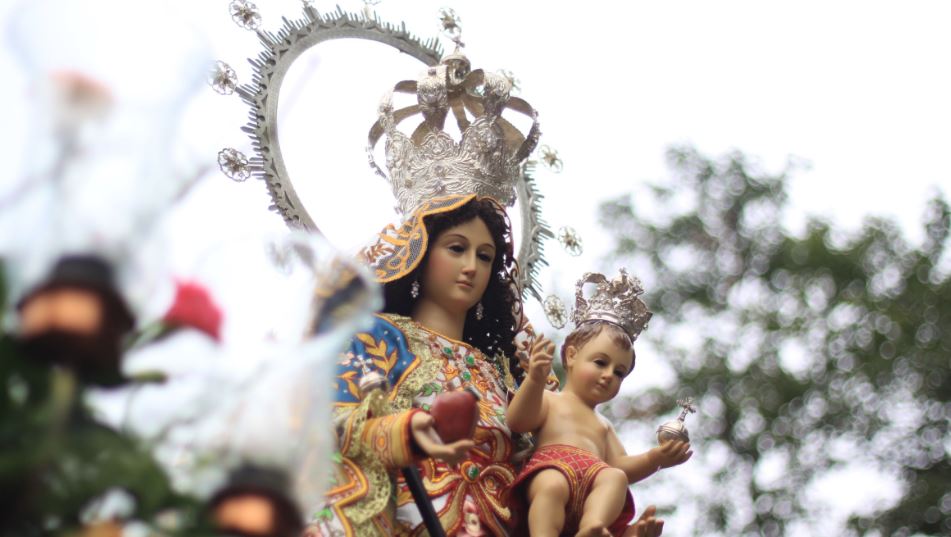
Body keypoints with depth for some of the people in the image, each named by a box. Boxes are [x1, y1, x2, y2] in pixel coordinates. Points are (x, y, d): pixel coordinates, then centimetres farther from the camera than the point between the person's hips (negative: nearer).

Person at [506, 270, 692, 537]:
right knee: (552, 484, -40)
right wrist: (535, 380, -16)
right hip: (552, 468, -4)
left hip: (594, 478, 4)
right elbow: (517, 421, 2)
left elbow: (620, 466, 30)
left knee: (615, 478, -31)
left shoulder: (603, 424, 41)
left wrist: (654, 459, 10)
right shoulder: (548, 400, 22)